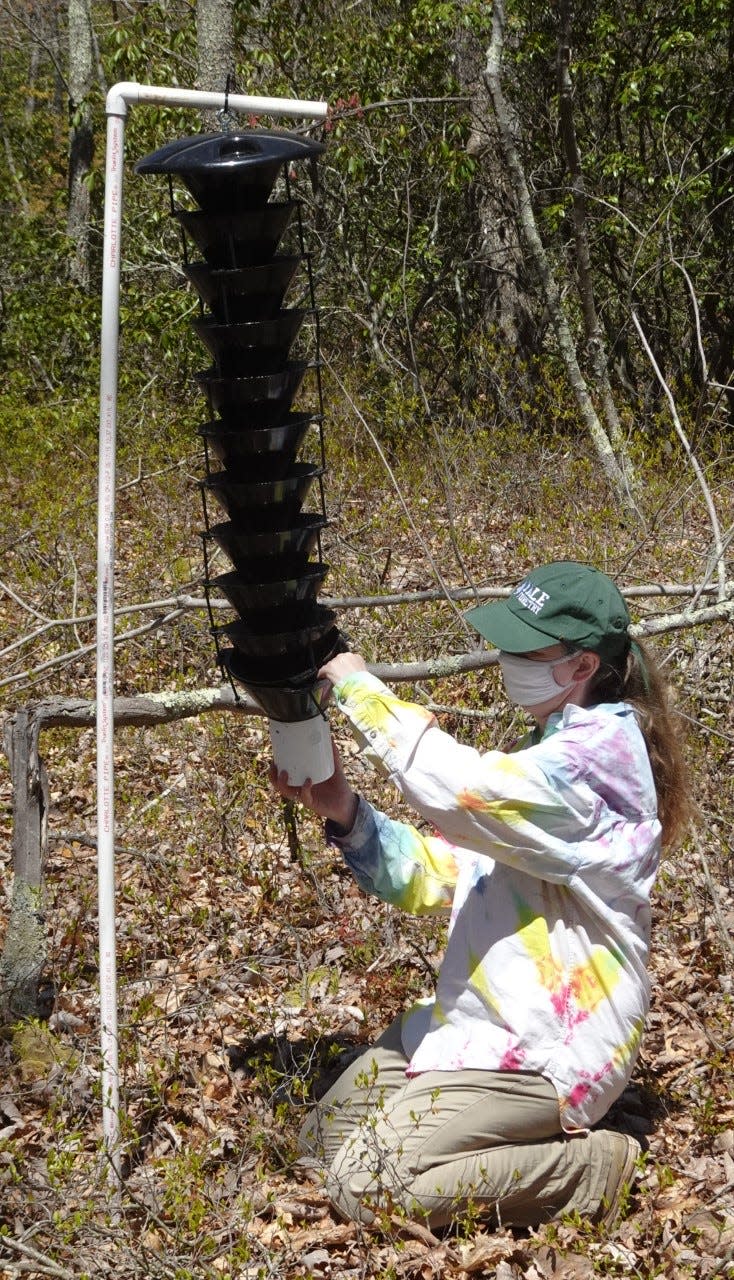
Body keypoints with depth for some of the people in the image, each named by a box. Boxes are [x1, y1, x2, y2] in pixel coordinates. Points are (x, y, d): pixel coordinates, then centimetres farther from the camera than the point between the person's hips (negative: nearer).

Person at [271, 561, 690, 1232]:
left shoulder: (604, 749, -19)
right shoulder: (548, 751, 13)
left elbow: (458, 788, -33)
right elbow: (437, 871, 9)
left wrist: (359, 687, -21)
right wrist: (345, 812, -7)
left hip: (547, 1048, -10)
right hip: (478, 1018, 10)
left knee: (365, 1184, -14)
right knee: (324, 1136, 9)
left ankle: (585, 1166, -4)